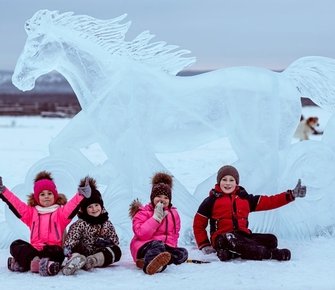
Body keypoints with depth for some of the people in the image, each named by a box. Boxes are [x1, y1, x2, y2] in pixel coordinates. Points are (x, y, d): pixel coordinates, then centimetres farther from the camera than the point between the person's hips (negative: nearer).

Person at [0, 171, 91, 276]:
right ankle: (34, 261, -40)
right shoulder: (31, 212, 19)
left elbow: (71, 207, -8)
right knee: (16, 245, -19)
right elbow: (15, 204, 10)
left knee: (57, 252, -37)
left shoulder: (60, 212, 11)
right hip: (35, 249, 3)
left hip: (52, 249, -3)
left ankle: (25, 263, -48)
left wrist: (81, 195, -26)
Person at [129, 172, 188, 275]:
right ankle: (150, 264, -75)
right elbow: (141, 234, -14)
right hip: (142, 248, -4)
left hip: (165, 247, 4)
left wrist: (168, 245, -8)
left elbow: (173, 236, 13)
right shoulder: (143, 212, 2)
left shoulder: (173, 214, 15)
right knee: (158, 245, -38)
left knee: (183, 253, -26)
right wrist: (156, 217, -14)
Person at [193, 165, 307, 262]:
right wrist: (204, 246, 1)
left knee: (271, 240, -19)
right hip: (222, 238, -4)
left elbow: (268, 202, 15)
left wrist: (291, 195, 8)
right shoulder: (211, 201, 8)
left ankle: (233, 253, -39)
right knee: (229, 239, -40)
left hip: (243, 235, 4)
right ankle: (271, 253, -48)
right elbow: (198, 225, 11)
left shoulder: (245, 198, 18)